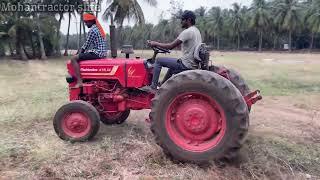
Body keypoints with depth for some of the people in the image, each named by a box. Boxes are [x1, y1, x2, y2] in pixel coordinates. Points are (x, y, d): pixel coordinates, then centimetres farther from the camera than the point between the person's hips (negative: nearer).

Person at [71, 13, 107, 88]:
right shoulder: (99, 29, 18)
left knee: (74, 59, -10)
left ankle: (79, 82, -18)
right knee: (81, 56, 30)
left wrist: (80, 52, 4)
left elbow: (86, 44, -11)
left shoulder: (92, 30, -12)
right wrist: (82, 51, 18)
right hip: (102, 53, 10)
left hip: (96, 53, -10)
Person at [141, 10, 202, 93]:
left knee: (159, 60, -3)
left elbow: (171, 46, -18)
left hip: (186, 65, -10)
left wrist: (156, 44, -6)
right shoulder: (196, 31, 15)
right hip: (193, 64, 10)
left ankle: (153, 87, 2)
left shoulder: (187, 32, -17)